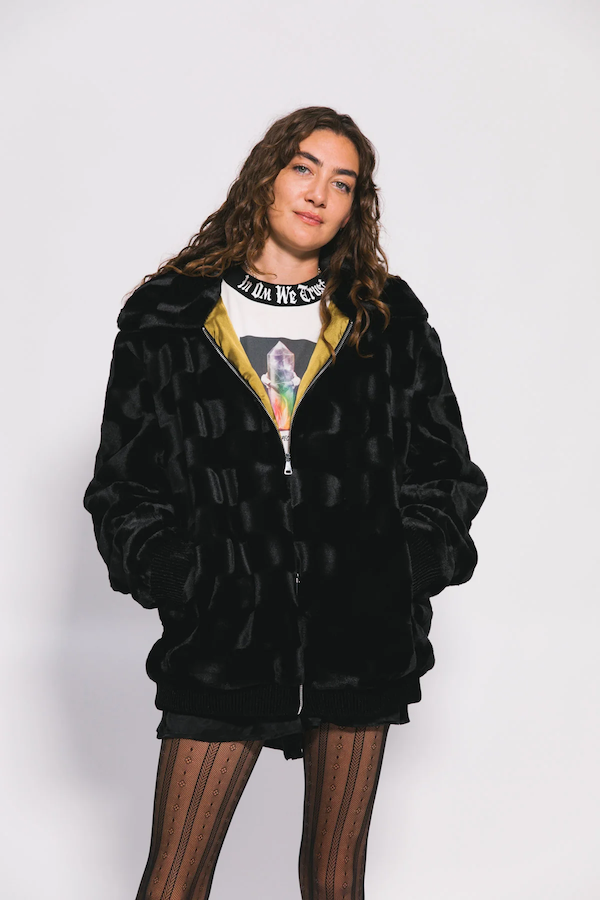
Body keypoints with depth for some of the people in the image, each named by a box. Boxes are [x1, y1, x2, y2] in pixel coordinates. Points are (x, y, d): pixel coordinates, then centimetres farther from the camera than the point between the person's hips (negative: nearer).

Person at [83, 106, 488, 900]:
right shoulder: (167, 317, 3)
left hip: (362, 633, 2)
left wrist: (409, 570, -2)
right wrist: (179, 583, -8)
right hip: (223, 634, -1)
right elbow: (124, 484, 4)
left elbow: (443, 468, 10)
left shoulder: (389, 320, 7)